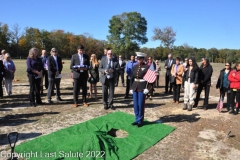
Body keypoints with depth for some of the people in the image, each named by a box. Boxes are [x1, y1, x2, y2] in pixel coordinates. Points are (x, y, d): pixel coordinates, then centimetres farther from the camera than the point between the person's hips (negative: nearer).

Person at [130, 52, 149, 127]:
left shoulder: (147, 67, -8)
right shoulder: (135, 67, 7)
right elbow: (132, 78, 10)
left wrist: (147, 88, -15)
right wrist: (131, 87, 8)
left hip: (142, 88, -5)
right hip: (135, 87, 5)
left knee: (141, 105, 3)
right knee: (135, 105, 11)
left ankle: (140, 121, 18)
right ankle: (137, 119, 26)